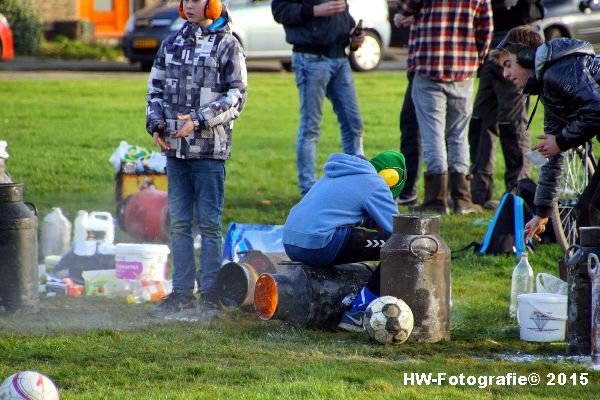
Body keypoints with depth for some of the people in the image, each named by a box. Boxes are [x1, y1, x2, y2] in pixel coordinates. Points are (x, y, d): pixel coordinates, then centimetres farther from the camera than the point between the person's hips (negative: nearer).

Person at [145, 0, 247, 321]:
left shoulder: (227, 45, -2)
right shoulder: (172, 43, 13)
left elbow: (236, 98, -6)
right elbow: (156, 87, 18)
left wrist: (198, 121, -16)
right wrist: (156, 123, 3)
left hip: (210, 150, -5)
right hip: (175, 148, 5)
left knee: (208, 223, -3)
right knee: (179, 222, 7)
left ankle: (210, 295, 0)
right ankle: (182, 293, 12)